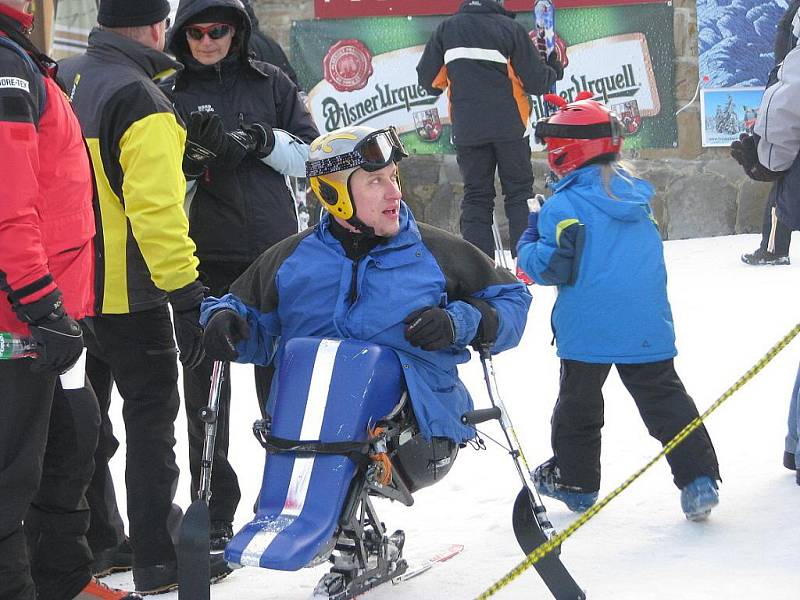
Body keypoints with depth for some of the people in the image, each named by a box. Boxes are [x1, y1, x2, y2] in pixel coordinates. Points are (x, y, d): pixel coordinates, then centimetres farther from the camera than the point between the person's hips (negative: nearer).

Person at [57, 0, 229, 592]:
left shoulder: (64, 79, 6)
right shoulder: (144, 104, -19)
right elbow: (155, 208, -26)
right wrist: (186, 293, -25)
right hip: (126, 293, -8)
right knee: (151, 419, 2)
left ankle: (93, 538, 29)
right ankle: (158, 559, 5)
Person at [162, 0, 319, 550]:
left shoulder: (270, 84, 5)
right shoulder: (169, 94, 3)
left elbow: (312, 156, 3)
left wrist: (261, 140, -14)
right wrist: (193, 160, -19)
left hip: (273, 251, 1)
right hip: (204, 257, -1)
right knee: (206, 380, -2)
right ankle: (215, 511, 5)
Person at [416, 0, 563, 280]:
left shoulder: (446, 29, 0)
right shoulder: (510, 28, -8)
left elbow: (428, 79, 4)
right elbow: (535, 81, -6)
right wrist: (554, 71, 15)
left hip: (467, 129, 2)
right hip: (510, 127, -2)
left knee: (475, 197, 8)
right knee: (519, 194, 9)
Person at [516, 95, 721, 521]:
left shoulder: (564, 206, -12)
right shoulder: (637, 194, 10)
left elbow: (555, 267, -14)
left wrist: (528, 244, 6)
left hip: (588, 333, -4)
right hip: (649, 328, 4)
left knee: (578, 403, 14)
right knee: (665, 398, 7)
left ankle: (575, 481, 27)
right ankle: (699, 480, -4)